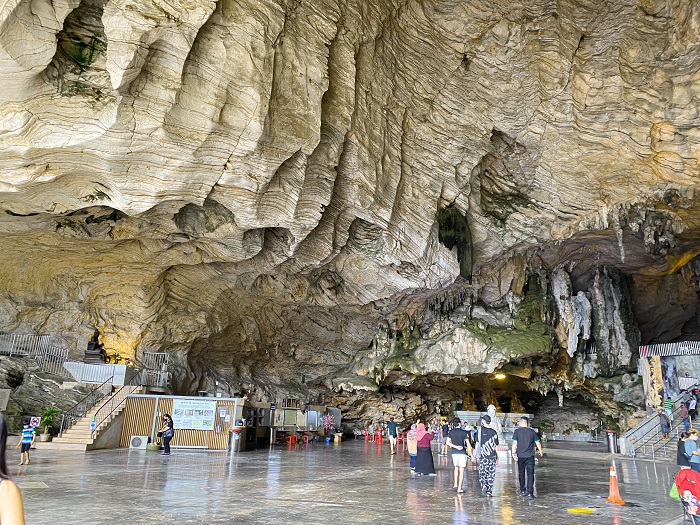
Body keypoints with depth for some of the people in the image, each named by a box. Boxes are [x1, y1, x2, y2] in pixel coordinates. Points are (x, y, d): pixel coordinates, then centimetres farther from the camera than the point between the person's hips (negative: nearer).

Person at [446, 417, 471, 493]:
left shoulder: (451, 432, 1)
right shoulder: (464, 432, -6)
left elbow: (447, 442, -7)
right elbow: (468, 444, -8)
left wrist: (455, 447, -5)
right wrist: (471, 454, -2)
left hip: (454, 453, 3)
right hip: (462, 453, -3)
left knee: (456, 468, 23)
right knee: (461, 470, 4)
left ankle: (456, 484, 19)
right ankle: (459, 488, 4)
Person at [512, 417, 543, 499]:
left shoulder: (517, 431, -3)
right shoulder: (532, 432, 0)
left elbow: (514, 443, -9)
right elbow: (538, 443, 6)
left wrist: (513, 453, -4)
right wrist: (540, 451, 23)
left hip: (520, 456, 0)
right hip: (530, 456, 0)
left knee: (521, 473, 15)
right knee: (530, 474, 0)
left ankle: (522, 491, 22)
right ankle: (530, 493, -9)